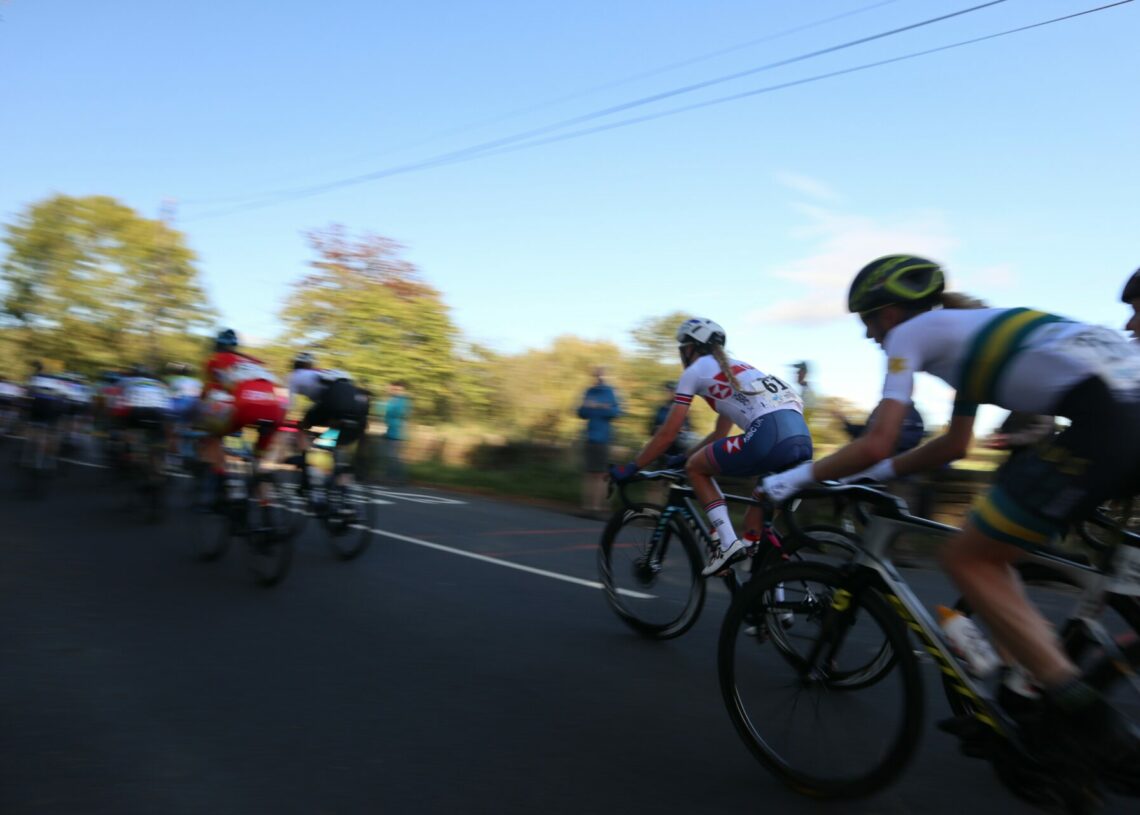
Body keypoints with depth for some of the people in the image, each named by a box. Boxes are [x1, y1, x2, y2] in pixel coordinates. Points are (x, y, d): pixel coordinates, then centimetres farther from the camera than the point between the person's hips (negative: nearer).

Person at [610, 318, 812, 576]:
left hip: (769, 436, -7)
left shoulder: (695, 370, 12)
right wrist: (683, 456, 48)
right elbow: (720, 434, 40)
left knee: (695, 467, 13)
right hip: (802, 438, 8)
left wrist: (629, 468, 20)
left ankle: (727, 543, 4)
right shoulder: (734, 367, 34)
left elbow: (667, 434, 11)